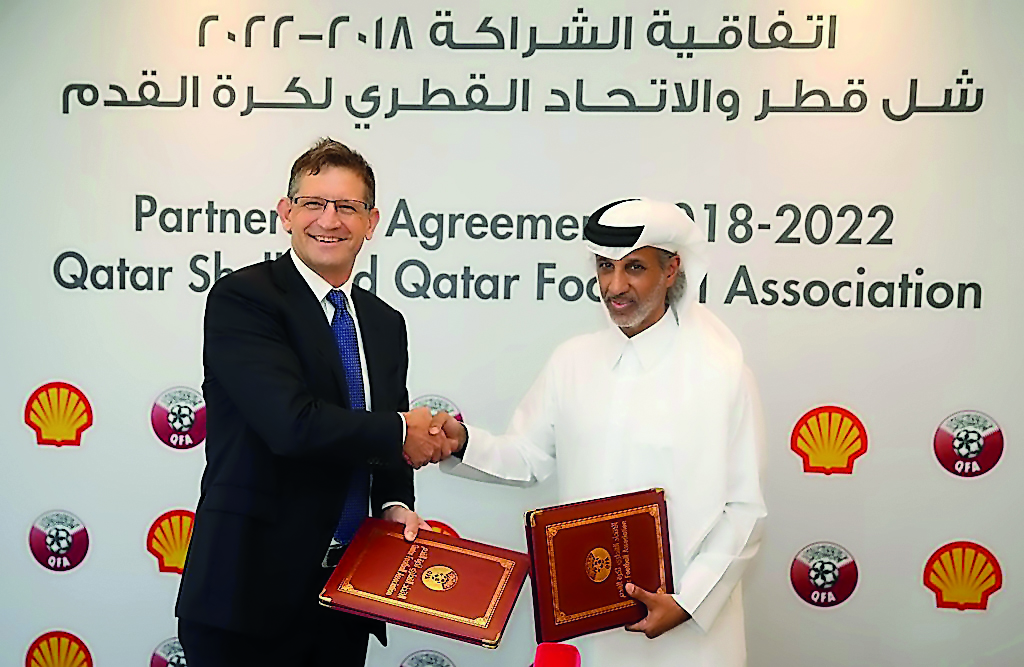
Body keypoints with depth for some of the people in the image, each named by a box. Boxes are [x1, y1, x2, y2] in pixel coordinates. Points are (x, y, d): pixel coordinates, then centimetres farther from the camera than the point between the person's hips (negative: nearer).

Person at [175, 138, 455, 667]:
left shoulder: (385, 324, 12)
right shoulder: (241, 298, -11)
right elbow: (293, 423, -24)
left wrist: (396, 503, -3)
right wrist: (401, 431, -11)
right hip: (251, 590, -6)